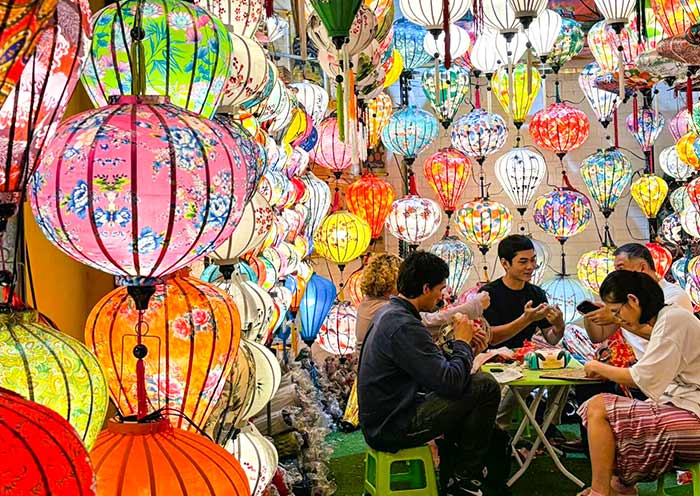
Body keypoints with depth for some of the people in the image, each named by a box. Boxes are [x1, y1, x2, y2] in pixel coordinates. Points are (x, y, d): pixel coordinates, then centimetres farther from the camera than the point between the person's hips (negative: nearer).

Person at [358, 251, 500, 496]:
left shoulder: (389, 312, 9)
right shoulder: (405, 326, -24)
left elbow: (435, 366, 17)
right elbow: (451, 382, -25)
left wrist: (465, 348, 4)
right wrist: (461, 342, -9)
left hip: (380, 418, 11)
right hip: (392, 429, -11)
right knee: (486, 386, -12)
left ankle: (449, 474, 29)